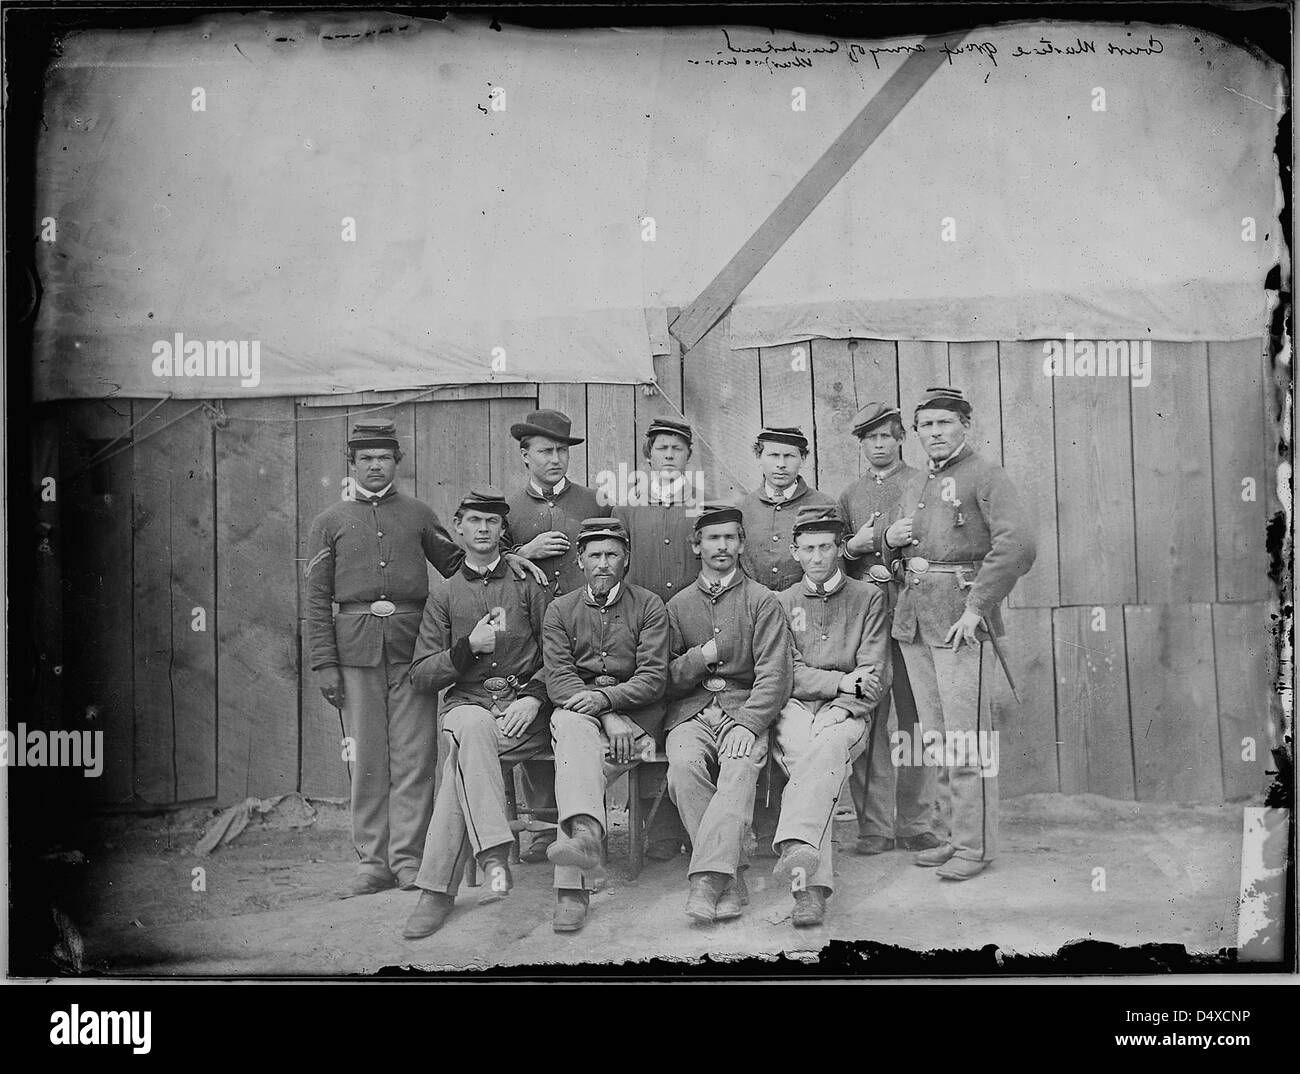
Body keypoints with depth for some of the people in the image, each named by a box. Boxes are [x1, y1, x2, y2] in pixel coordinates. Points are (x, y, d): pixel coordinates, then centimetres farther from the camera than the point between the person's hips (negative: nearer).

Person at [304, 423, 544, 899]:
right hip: (356, 647, 0)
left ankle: (408, 858, 5)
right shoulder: (329, 521, 10)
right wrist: (324, 663, -1)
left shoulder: (418, 514, 14)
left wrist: (501, 559, 3)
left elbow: (455, 564, 20)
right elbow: (317, 598, 7)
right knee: (367, 757, 3)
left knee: (414, 754, -2)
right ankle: (372, 862, 11)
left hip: (411, 644, 1)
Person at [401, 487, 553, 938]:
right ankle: (495, 855, -45)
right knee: (474, 730, -38)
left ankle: (437, 888, -30)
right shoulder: (444, 597, 18)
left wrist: (533, 697, -11)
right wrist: (468, 647, -5)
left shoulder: (529, 586, 13)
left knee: (462, 763, -31)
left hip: (523, 708, -1)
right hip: (466, 702, 1)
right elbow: (420, 675, 11)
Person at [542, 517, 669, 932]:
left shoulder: (649, 607, 7)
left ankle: (571, 885, -40)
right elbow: (558, 679, 0)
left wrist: (606, 698, -21)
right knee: (574, 728, -37)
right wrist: (607, 719, -16)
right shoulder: (560, 610, 12)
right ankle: (586, 832, -59)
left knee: (575, 765, -31)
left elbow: (654, 678, -2)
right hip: (574, 708, 1)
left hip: (634, 713, -1)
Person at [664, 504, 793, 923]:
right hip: (691, 711, 2)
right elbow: (667, 680, 15)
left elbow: (774, 673, -2)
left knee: (740, 768, -34)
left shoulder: (762, 601, 9)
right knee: (684, 766, -31)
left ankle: (707, 878, -39)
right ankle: (732, 876, -26)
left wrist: (747, 724, -17)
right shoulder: (678, 605, 17)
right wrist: (701, 657, -5)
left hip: (747, 710, -2)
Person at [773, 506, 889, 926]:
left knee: (826, 749, -36)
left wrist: (841, 707, -14)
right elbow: (788, 674, 5)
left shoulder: (868, 598, 13)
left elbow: (874, 677, 3)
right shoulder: (782, 602, 17)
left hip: (847, 712, -1)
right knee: (809, 759, -32)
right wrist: (840, 681, -10)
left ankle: (796, 851, -56)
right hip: (794, 708, 1)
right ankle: (812, 884, -44)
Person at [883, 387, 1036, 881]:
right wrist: (890, 539, 5)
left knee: (966, 736, -6)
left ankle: (976, 845, 1)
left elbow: (1018, 545, -18)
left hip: (960, 618, -8)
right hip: (912, 618, 8)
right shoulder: (913, 487, 19)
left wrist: (976, 607, -21)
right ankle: (955, 834, 19)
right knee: (936, 736, 11)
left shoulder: (986, 476, -4)